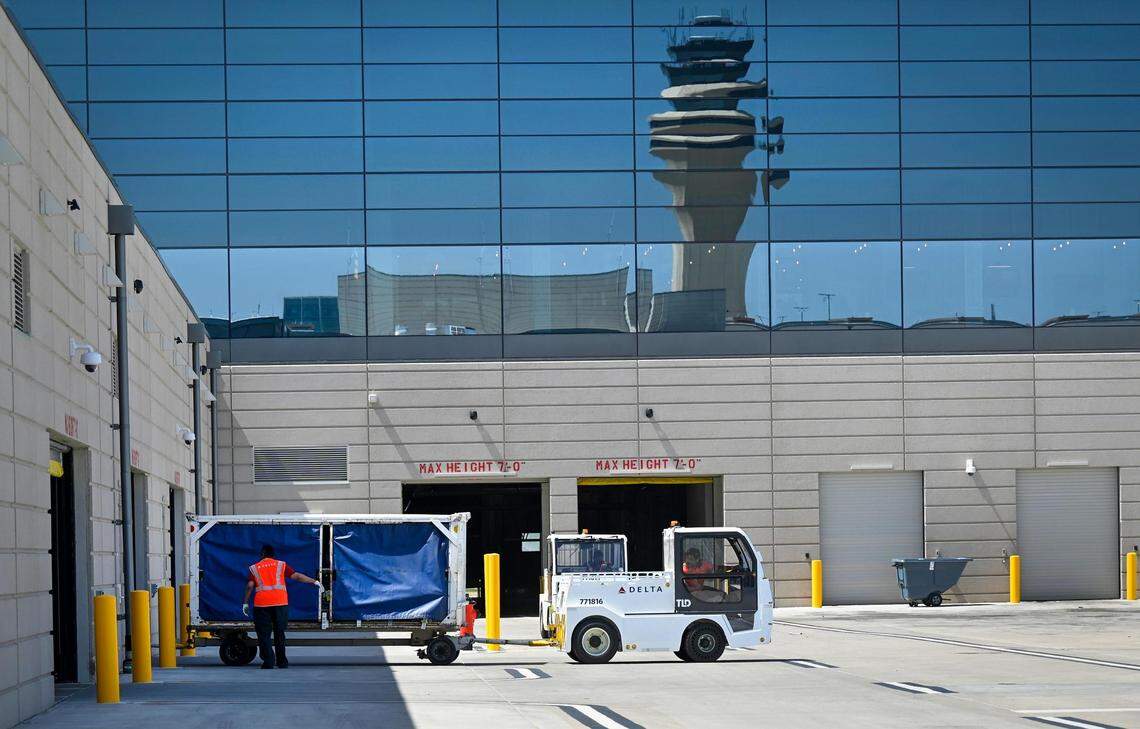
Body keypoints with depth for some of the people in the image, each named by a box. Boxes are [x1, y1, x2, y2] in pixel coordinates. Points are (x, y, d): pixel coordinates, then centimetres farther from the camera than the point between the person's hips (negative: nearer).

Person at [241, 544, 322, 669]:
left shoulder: (254, 568, 11)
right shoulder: (281, 565, 11)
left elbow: (250, 586, 1)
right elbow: (297, 576, 5)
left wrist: (245, 603, 6)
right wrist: (314, 582, 9)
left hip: (261, 604, -1)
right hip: (280, 603, 1)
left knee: (264, 634, 3)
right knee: (279, 633, 13)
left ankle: (268, 662, -7)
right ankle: (281, 661, 14)